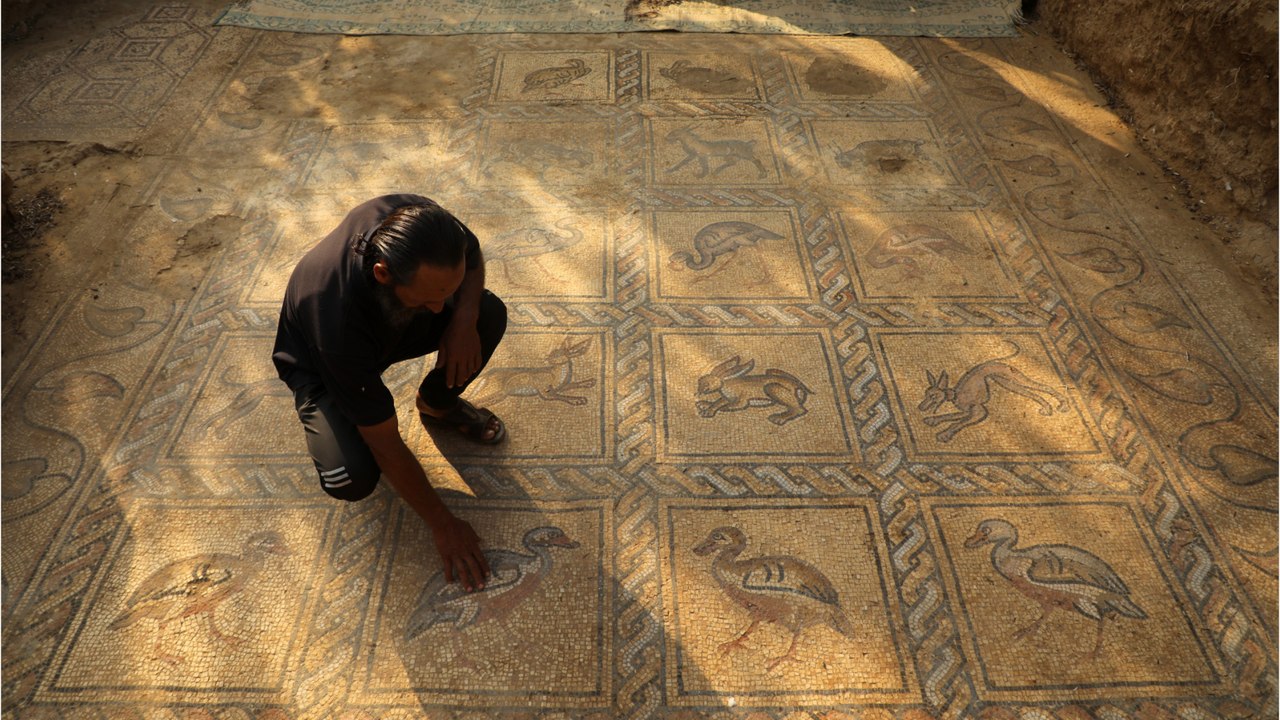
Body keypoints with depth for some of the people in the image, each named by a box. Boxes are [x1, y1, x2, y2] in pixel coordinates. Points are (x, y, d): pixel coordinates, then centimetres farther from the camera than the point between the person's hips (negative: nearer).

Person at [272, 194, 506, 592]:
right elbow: (385, 444, -33)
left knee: (490, 313, -20)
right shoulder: (341, 321, -44)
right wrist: (444, 525, -26)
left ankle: (437, 403, 8)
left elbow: (473, 255, -8)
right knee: (353, 479, -28)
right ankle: (321, 416, 9)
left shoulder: (417, 219, -34)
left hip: (391, 324, 5)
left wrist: (464, 316, -29)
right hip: (317, 361, -5)